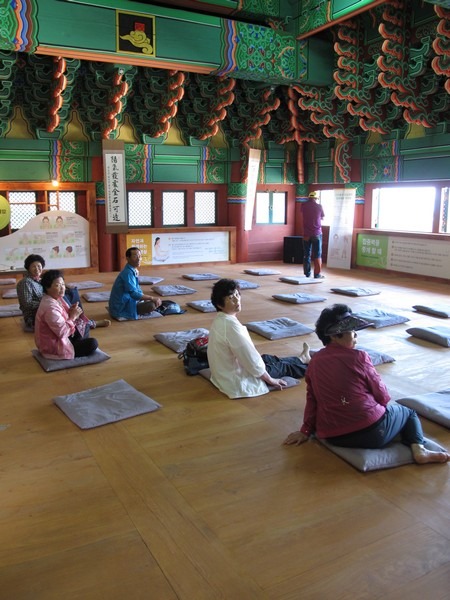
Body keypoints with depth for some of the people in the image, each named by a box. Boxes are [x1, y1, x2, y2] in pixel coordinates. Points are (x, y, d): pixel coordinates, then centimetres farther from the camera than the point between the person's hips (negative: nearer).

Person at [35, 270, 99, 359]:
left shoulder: (56, 298, 2)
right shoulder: (50, 307, -29)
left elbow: (63, 319, 12)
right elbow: (62, 332, -30)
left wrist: (71, 312, -8)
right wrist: (73, 316, -18)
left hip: (59, 338, 10)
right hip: (54, 348, -10)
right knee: (92, 343, -16)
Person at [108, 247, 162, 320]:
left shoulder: (134, 271, 10)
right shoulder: (128, 273, -20)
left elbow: (138, 291, 18)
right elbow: (134, 294, -28)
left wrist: (151, 298, 4)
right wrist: (152, 298, -21)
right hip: (121, 309, -10)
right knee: (151, 305, -24)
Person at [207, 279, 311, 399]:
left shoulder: (219, 320, -1)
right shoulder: (231, 325, -31)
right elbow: (251, 359, -25)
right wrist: (271, 380, -12)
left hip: (224, 376, 8)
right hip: (238, 383, -8)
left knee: (267, 358, 27)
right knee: (284, 367, 13)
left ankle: (302, 359, 54)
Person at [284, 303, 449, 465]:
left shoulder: (315, 362, 3)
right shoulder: (358, 357, -12)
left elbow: (311, 399, 8)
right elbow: (382, 395, -3)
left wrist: (306, 430, 16)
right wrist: (385, 405, 18)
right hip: (371, 431, -6)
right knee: (409, 412, 23)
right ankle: (418, 449, -2)